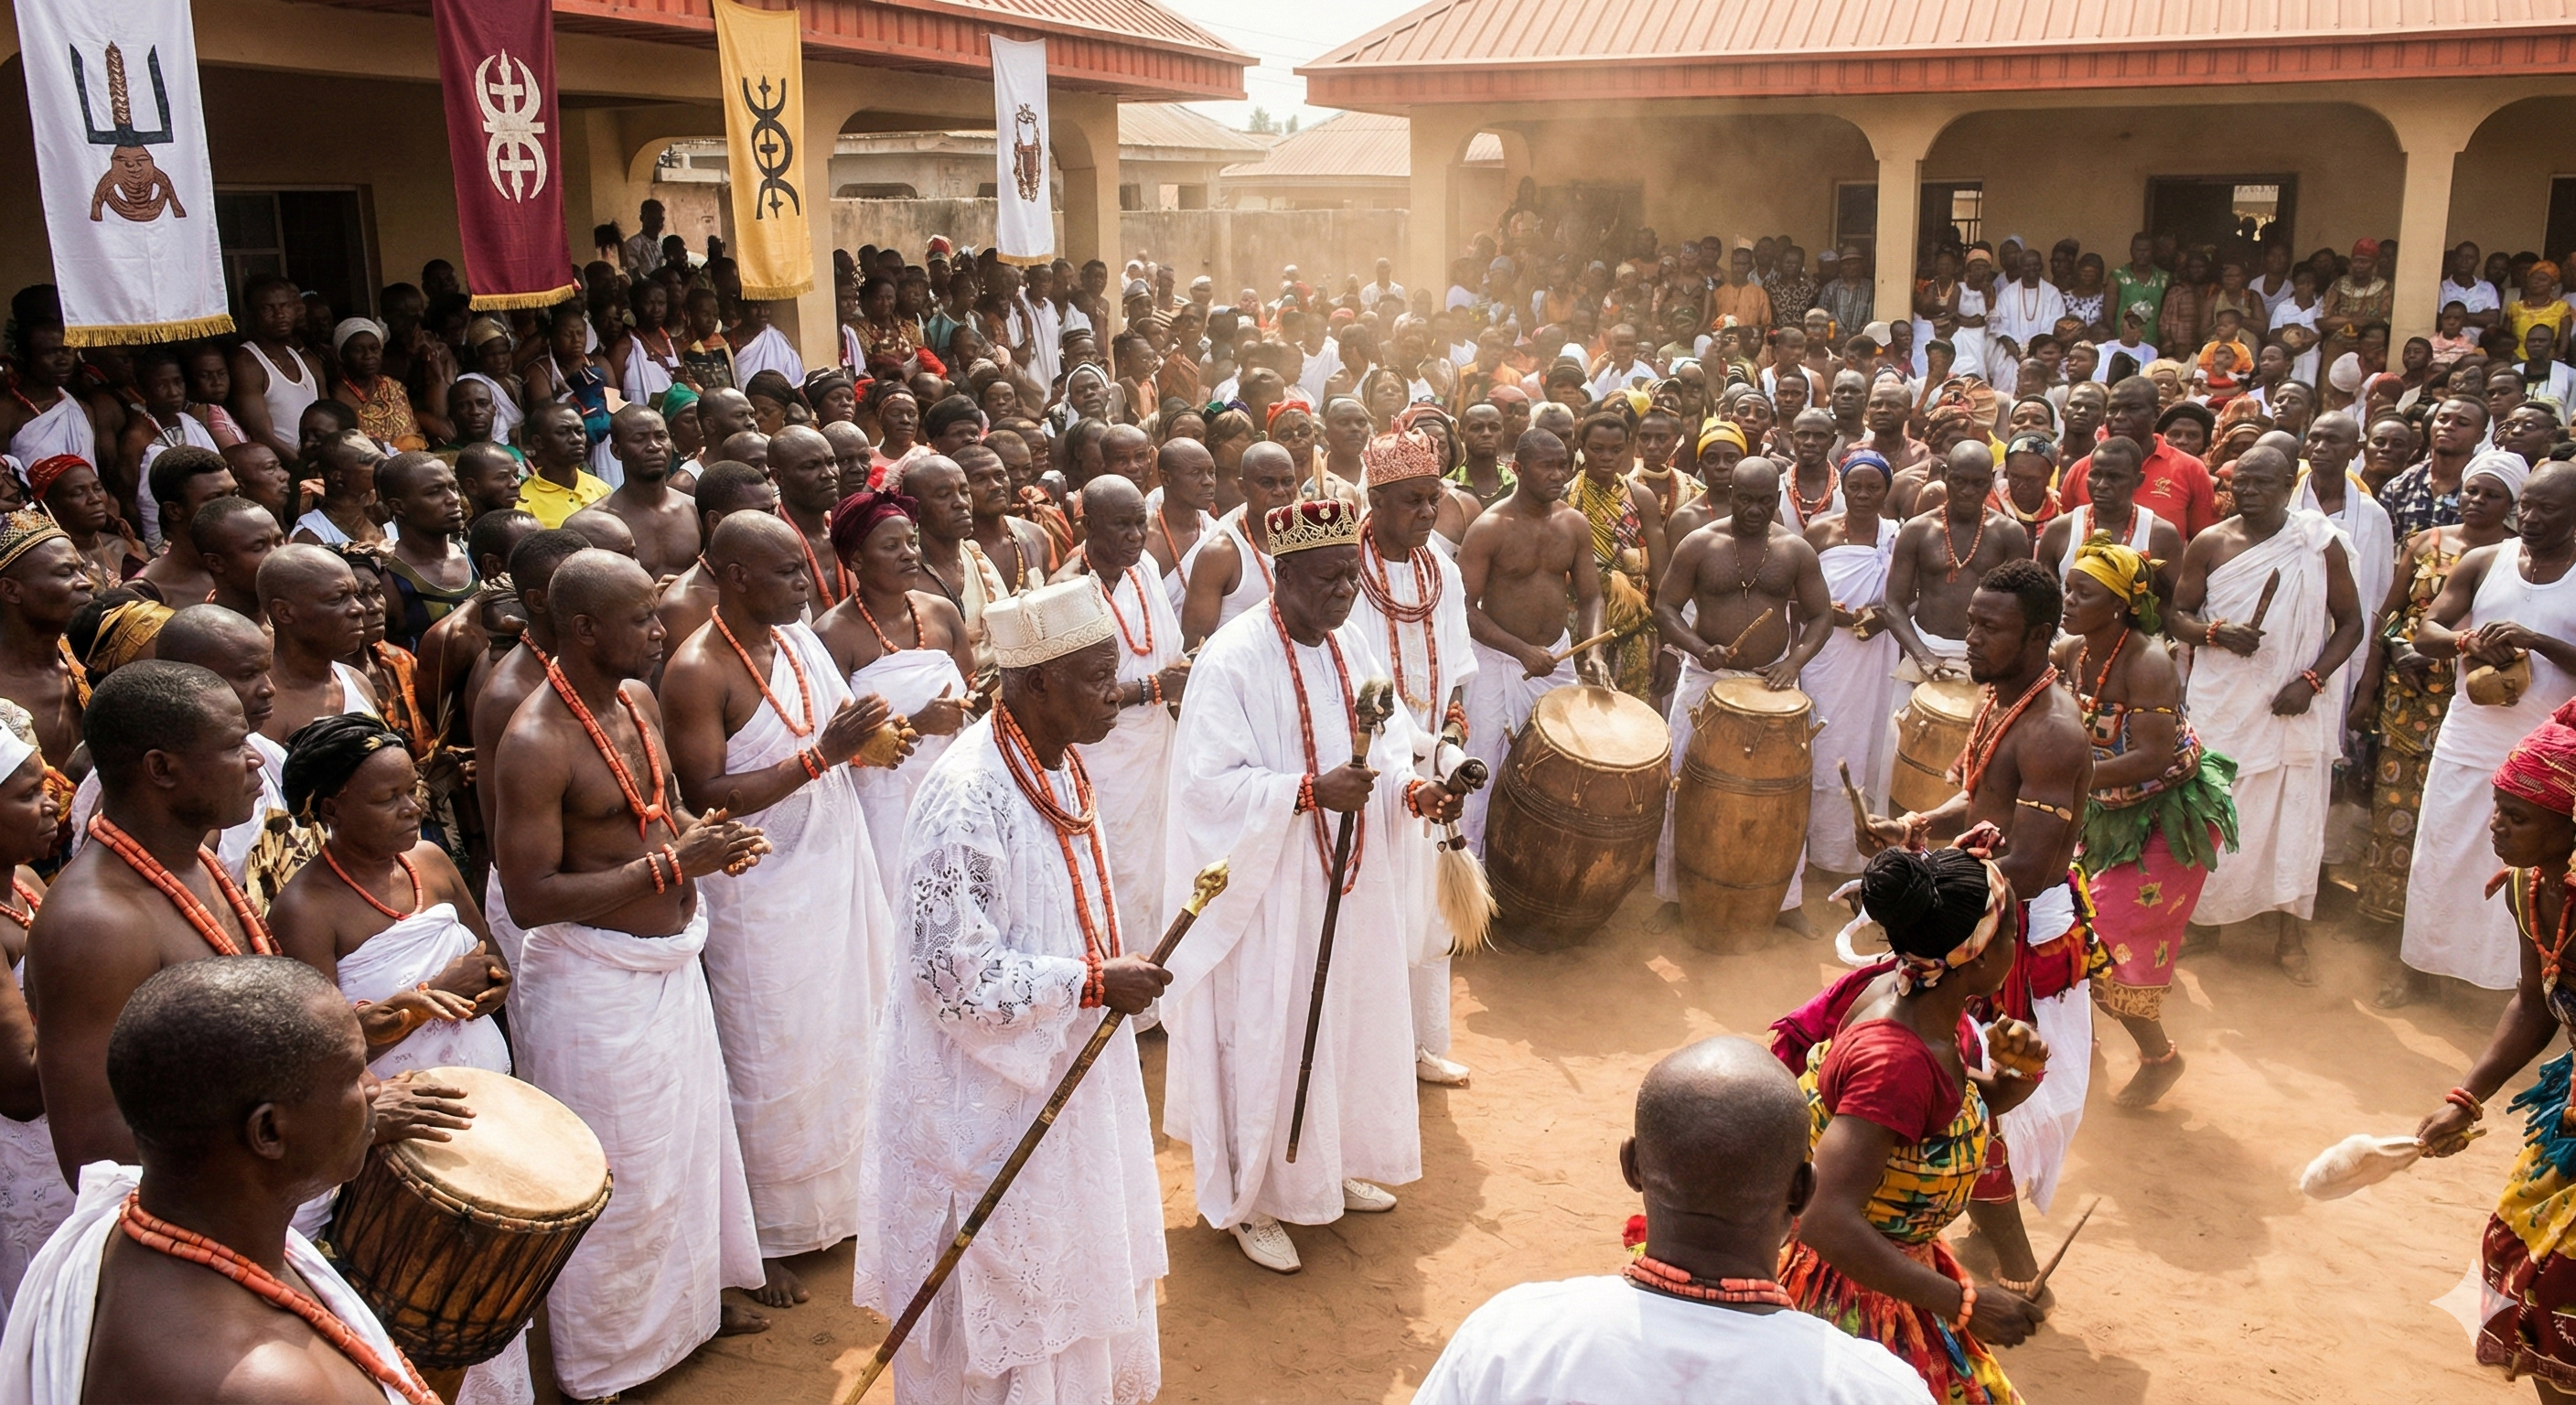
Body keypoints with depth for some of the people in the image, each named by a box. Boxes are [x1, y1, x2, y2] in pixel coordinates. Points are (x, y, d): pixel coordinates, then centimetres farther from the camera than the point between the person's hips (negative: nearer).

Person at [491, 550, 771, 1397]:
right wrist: (673, 862, -27)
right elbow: (529, 898, -25)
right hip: (594, 978, -8)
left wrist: (706, 839, -6)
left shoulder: (639, 701, 2)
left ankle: (690, 1299, 47)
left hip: (670, 960, 8)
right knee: (618, 1174, 7)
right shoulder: (536, 745, -24)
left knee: (691, 1133, 24)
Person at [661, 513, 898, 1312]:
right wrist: (819, 756, -26)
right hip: (764, 894, -7)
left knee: (849, 1042, 17)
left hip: (839, 867, 7)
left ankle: (839, 1198, 37)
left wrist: (868, 737, -3)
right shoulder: (697, 672, -18)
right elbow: (705, 798, -22)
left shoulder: (800, 639, 4)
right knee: (773, 1070, 5)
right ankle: (767, 1237, 23)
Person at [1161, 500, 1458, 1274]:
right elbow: (1210, 780, -21)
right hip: (1266, 890, -7)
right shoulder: (1233, 658, -19)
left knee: (1348, 1019, 18)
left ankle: (1334, 1163, 39)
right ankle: (1247, 1197, 21)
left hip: (1349, 884, 8)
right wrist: (1311, 791, -30)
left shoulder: (1349, 645, 4)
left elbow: (1384, 743, 10)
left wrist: (1412, 789, -10)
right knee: (1265, 1039, 3)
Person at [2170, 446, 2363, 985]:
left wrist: (2311, 679, -11)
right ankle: (2208, 914, 23)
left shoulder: (2321, 544, -2)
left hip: (2293, 707, 0)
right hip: (2221, 704, 0)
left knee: (2294, 814, 3)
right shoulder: (2209, 545, 0)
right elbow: (2178, 615, 4)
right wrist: (2217, 633, -17)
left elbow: (2350, 622, 2)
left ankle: (2289, 933, 15)